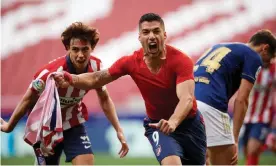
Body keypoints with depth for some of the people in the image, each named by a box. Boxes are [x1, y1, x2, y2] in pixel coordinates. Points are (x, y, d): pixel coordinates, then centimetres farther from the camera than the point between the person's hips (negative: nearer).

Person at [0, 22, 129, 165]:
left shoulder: (96, 67, -18)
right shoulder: (50, 73, -32)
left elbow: (104, 99, 1)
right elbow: (28, 100, -16)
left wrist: (118, 130, -3)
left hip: (74, 125, 3)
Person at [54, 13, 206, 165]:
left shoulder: (181, 60, -25)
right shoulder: (131, 63, -14)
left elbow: (187, 98, -39)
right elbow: (96, 79, -9)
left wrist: (173, 122, -59)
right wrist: (71, 79, -31)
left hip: (189, 122, 0)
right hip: (157, 125, 0)